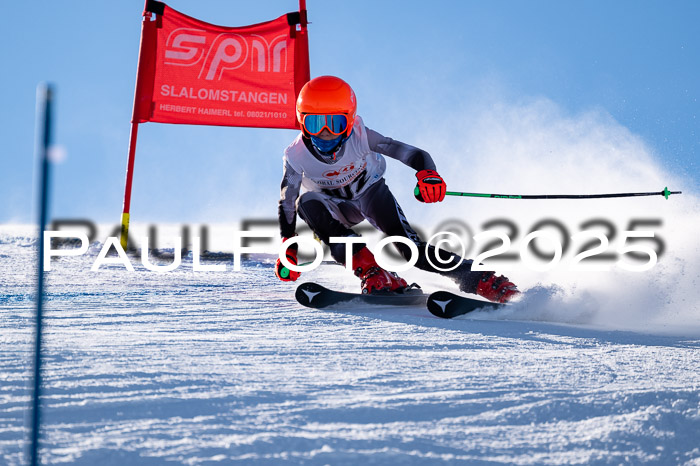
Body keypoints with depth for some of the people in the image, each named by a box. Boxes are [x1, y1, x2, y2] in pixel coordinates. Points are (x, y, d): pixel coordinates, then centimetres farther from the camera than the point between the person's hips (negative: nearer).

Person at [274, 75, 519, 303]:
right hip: (335, 207, 2)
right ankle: (371, 274, -38)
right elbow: (287, 202, -13)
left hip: (370, 194, -2)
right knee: (308, 203, -34)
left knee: (412, 248, -26)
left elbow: (412, 153, -35)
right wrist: (288, 250, -21)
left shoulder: (360, 137, -29)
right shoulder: (297, 155, -25)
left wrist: (427, 173, -57)